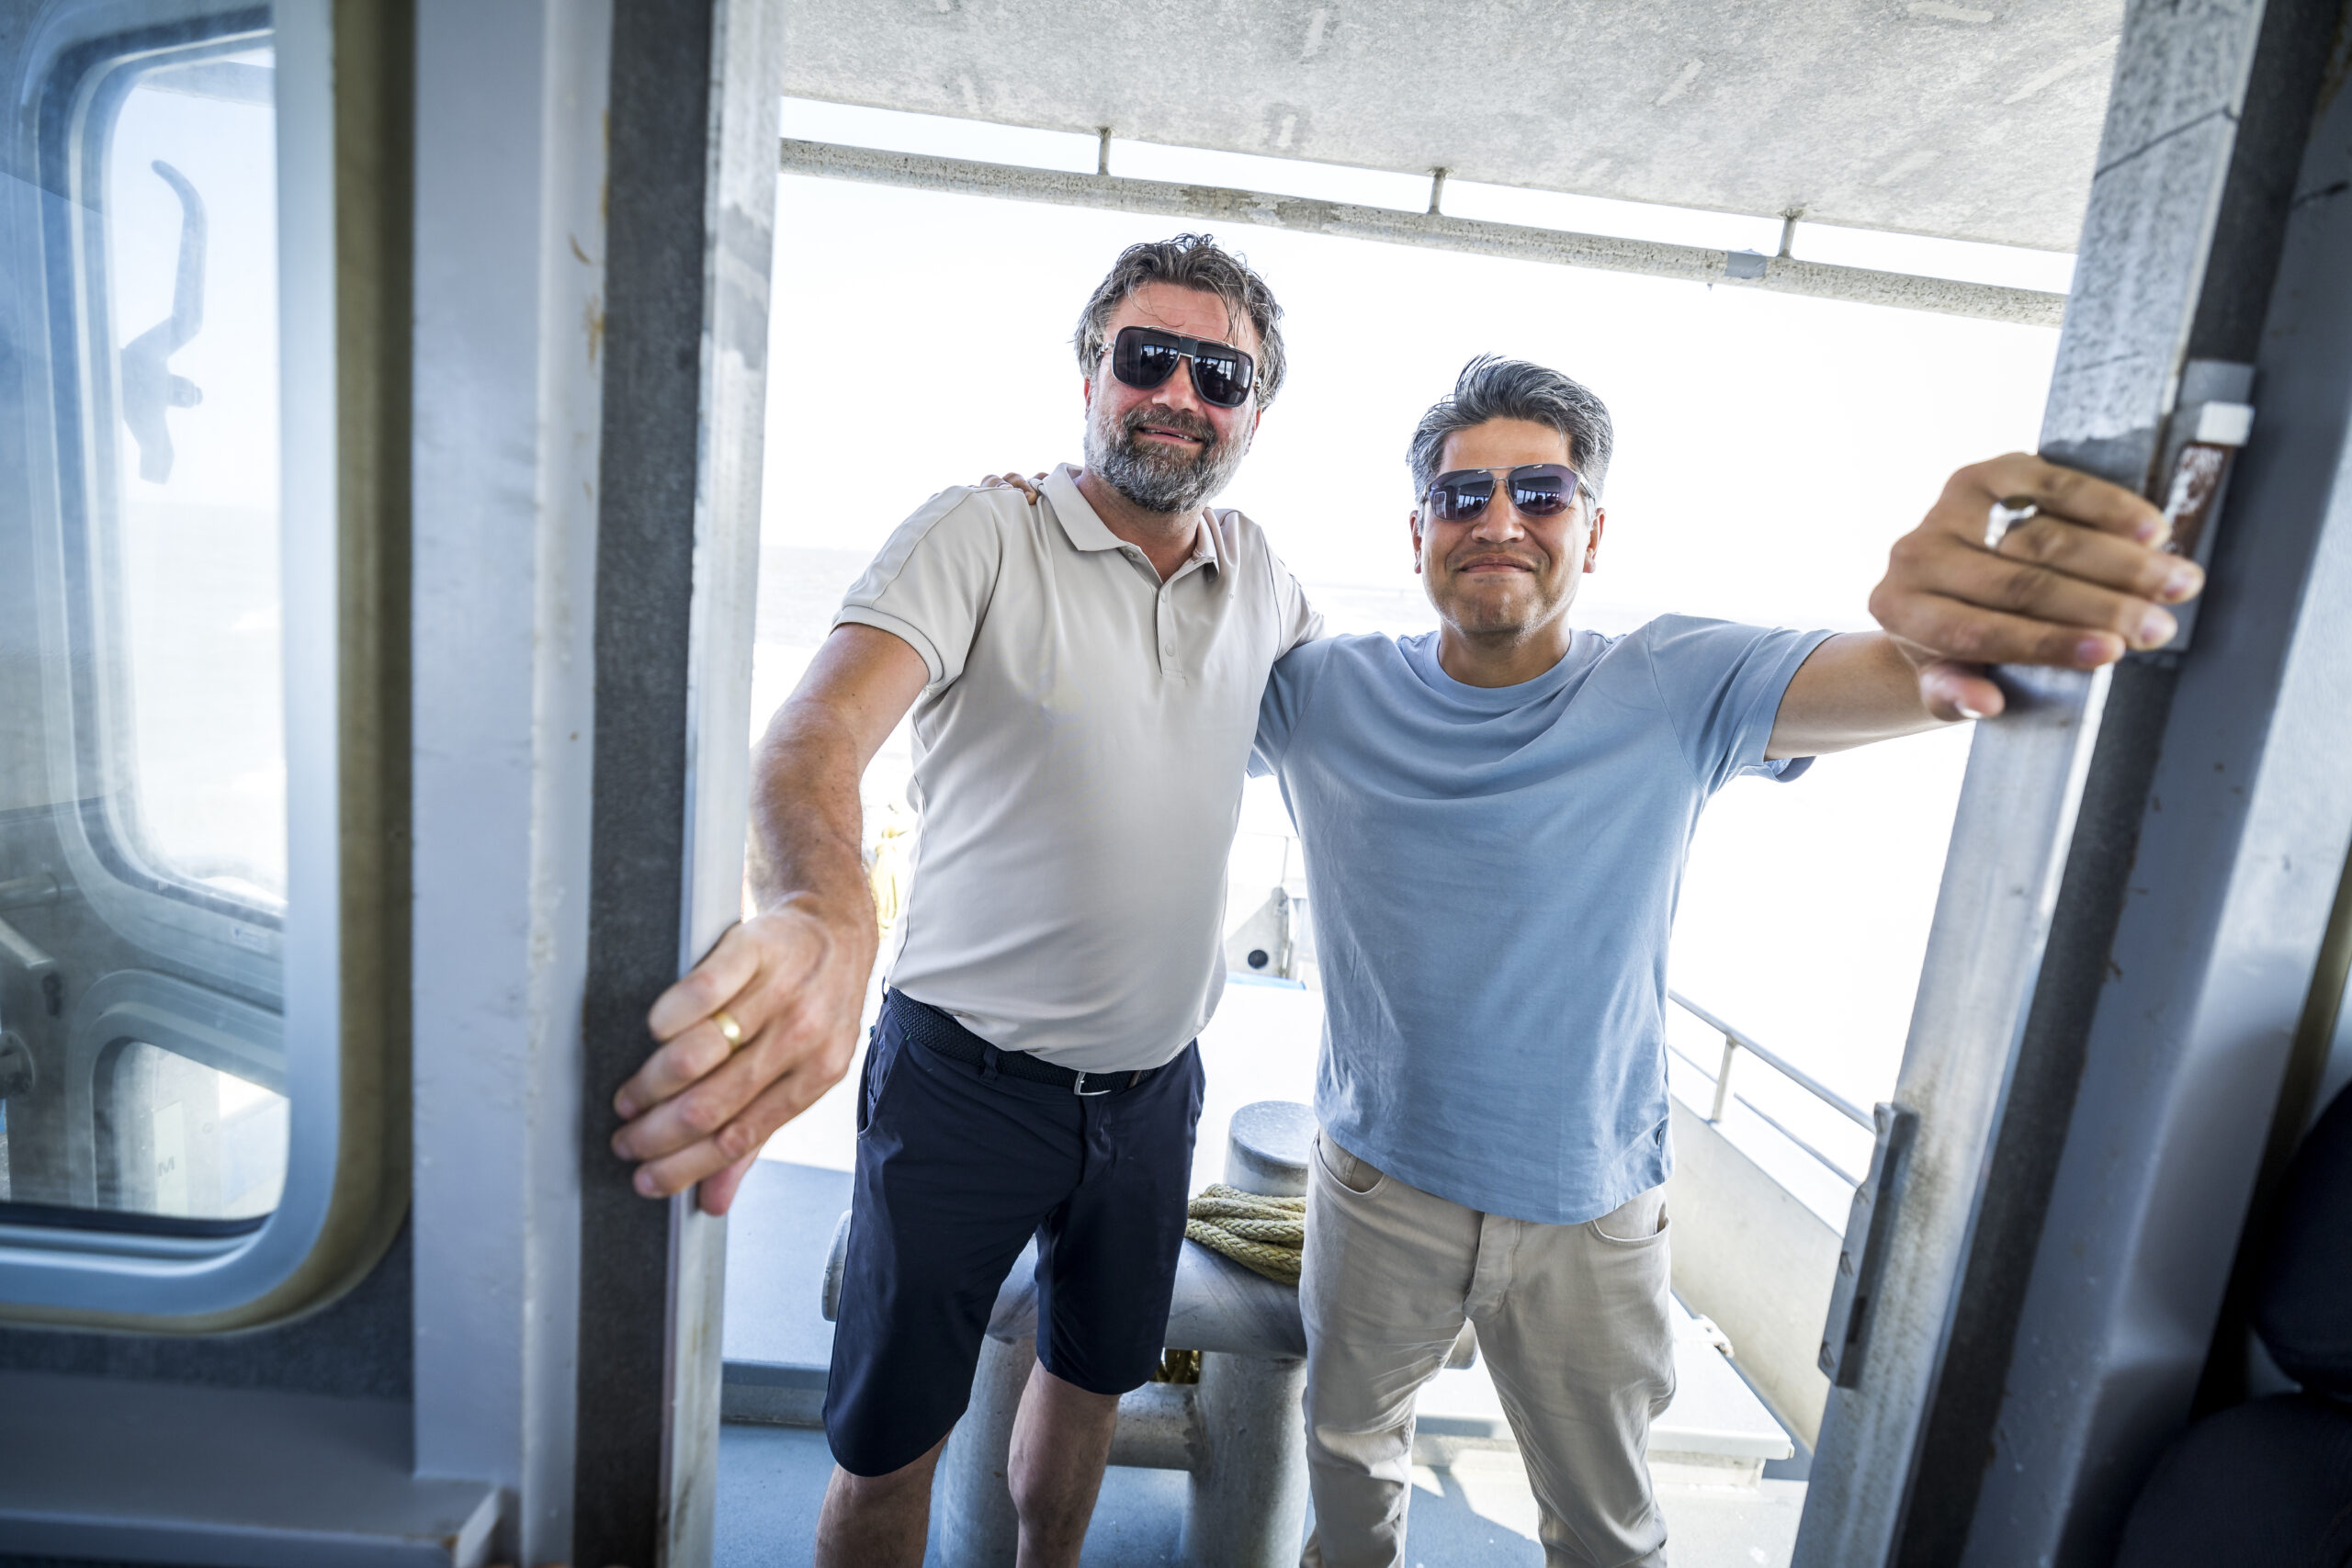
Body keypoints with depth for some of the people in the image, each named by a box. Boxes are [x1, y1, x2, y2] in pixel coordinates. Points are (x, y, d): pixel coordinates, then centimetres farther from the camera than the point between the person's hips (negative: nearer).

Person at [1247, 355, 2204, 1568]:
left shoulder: (1680, 691, -15)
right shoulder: (1326, 693, -12)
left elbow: (1884, 674, -31)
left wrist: (1964, 628, -53)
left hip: (1589, 1211, -1)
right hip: (1377, 1183, 2)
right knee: (1349, 1441, 29)